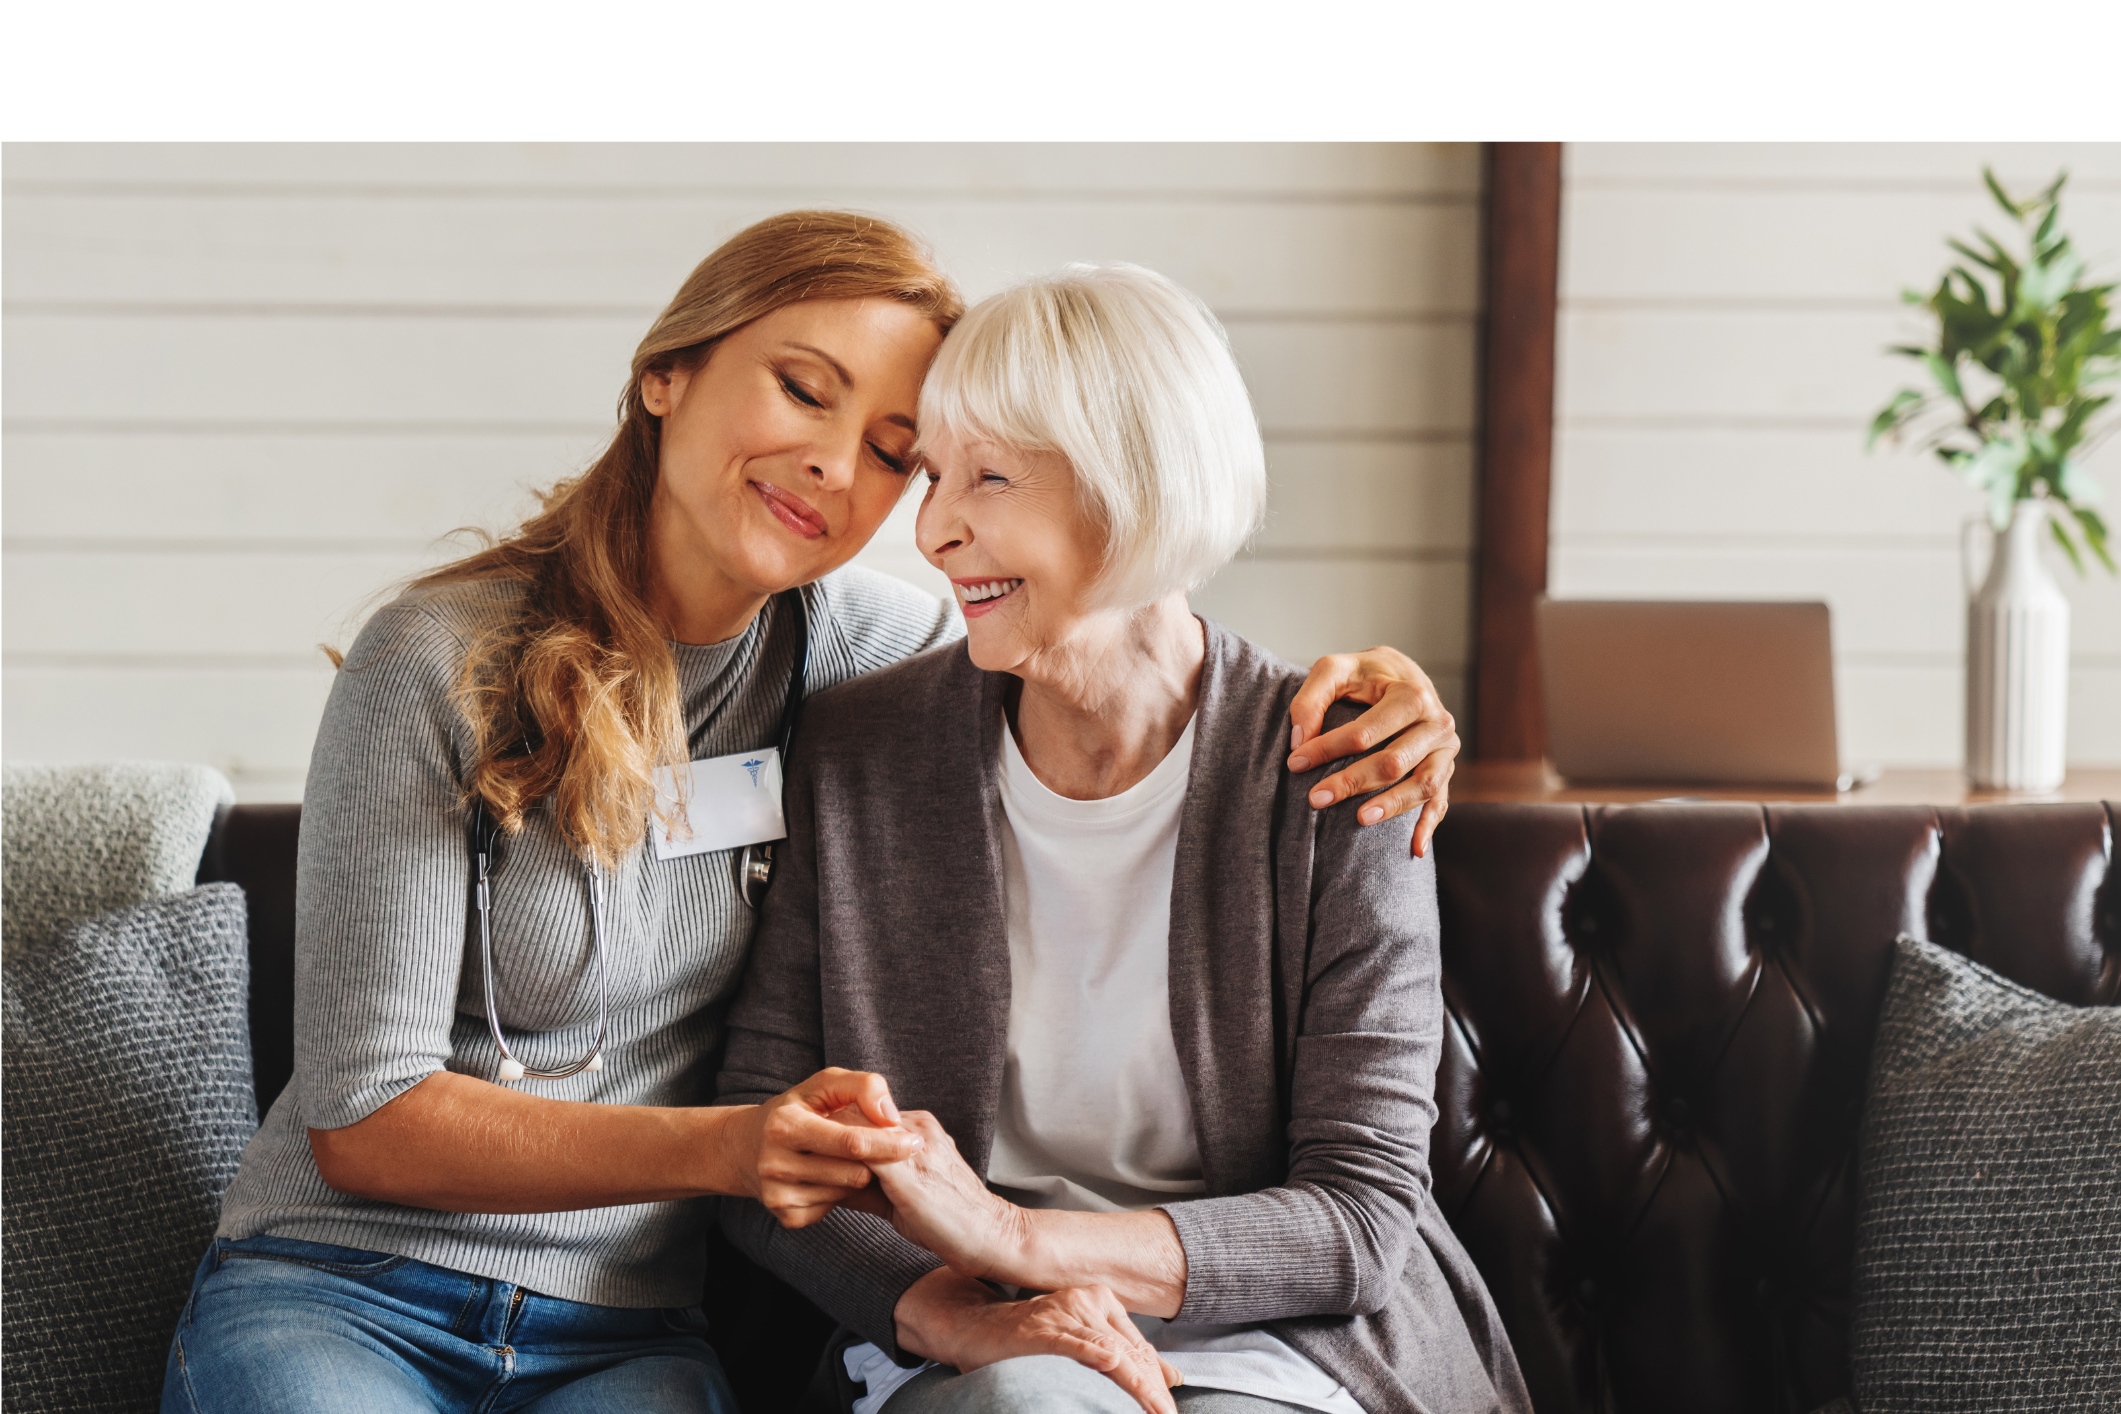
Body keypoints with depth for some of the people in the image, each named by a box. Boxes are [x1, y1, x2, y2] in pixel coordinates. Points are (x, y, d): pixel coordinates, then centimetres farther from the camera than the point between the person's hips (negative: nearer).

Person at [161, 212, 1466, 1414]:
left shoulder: (828, 637, 3)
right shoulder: (441, 665, -9)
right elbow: (364, 1121, -10)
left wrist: (1352, 686, -4)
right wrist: (723, 1147, -23)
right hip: (339, 1295, -2)